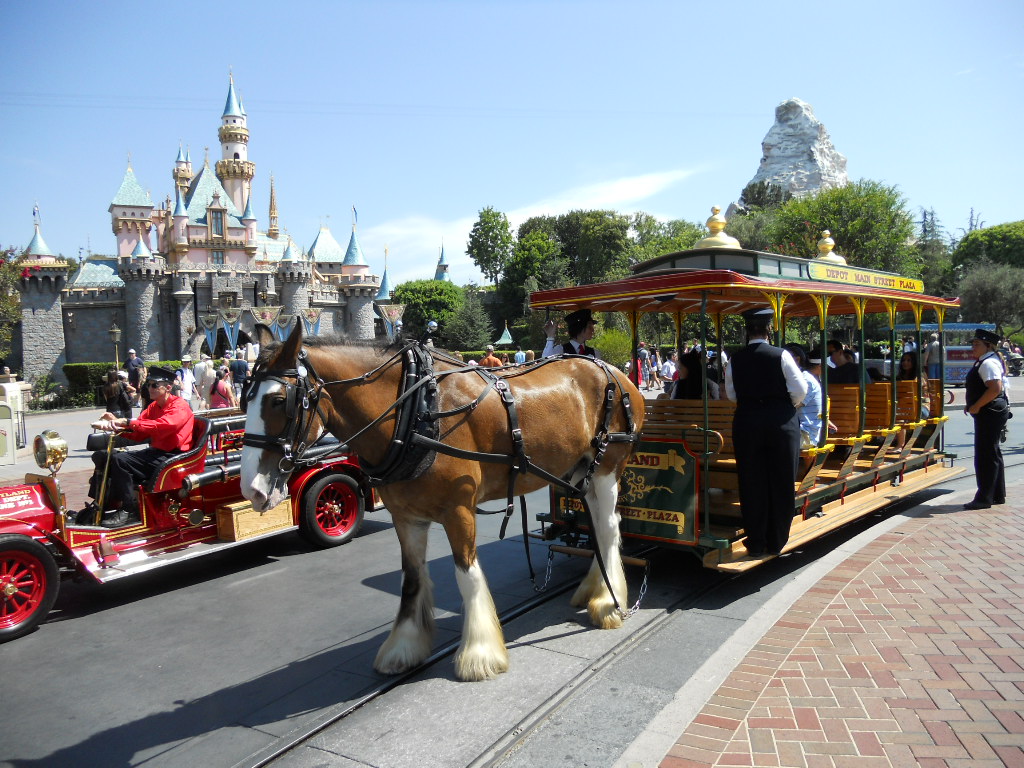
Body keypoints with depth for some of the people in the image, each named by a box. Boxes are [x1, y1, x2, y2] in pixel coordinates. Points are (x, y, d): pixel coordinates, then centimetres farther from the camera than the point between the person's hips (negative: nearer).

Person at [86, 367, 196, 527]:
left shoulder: (179, 407, -11)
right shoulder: (153, 407, 17)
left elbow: (162, 426, -30)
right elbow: (138, 434, 8)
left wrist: (128, 422, -32)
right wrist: (116, 422, -9)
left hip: (170, 456, -10)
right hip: (155, 451, 10)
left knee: (119, 460, -26)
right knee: (102, 456, 5)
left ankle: (129, 511, -18)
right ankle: (100, 506, 8)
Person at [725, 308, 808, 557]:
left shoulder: (736, 360, -1)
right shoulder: (781, 355, -9)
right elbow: (800, 389, -7)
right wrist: (789, 404, 12)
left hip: (746, 422, 2)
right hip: (781, 421, -2)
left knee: (751, 484, 8)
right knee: (781, 483, 10)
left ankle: (755, 544, 14)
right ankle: (776, 543, 17)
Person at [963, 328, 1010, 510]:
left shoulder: (988, 363, -17)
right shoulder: (983, 362, 16)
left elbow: (995, 389, -29)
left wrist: (976, 406, -21)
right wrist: (971, 405, 13)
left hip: (990, 413, -11)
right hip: (990, 413, 11)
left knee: (985, 455, -7)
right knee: (993, 454, 17)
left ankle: (984, 498, -2)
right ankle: (998, 495, 26)